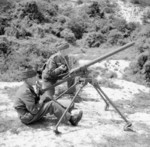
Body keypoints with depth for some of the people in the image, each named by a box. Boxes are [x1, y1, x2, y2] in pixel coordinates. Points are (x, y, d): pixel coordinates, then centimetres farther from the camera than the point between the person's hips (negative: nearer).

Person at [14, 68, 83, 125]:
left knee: (50, 101, 5)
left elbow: (35, 100, 18)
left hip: (29, 112, 10)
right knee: (51, 104, -18)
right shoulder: (25, 91, -25)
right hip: (27, 118, -10)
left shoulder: (28, 87, 7)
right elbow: (33, 110, -26)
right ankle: (71, 119, -13)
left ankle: (68, 114, 2)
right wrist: (40, 103, -10)